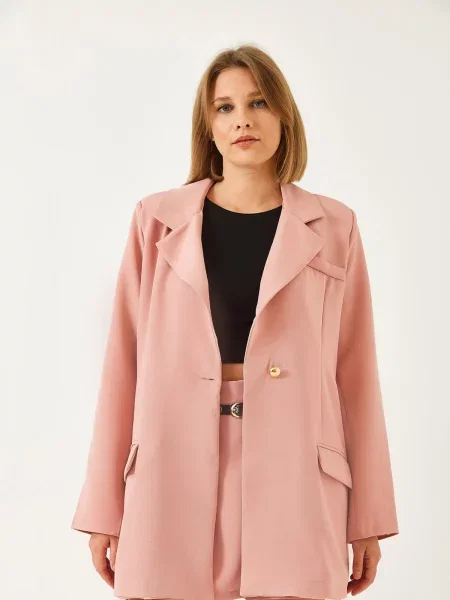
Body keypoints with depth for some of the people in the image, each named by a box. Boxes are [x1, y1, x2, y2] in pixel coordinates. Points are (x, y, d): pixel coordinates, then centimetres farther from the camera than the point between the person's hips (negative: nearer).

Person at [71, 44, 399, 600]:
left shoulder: (332, 228, 5)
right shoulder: (158, 221, 5)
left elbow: (355, 370, 6)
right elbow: (125, 364, 4)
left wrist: (367, 518, 5)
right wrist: (104, 508, 2)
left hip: (291, 471, 0)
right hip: (177, 470, 0)